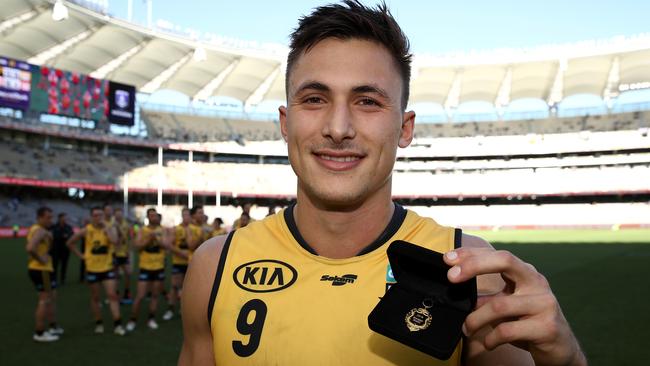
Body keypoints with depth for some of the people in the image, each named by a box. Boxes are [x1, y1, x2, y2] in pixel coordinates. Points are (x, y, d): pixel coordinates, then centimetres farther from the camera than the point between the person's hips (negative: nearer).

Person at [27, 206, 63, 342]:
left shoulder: (35, 229, 14)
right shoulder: (40, 231, -19)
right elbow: (30, 248, -34)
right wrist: (40, 259, -22)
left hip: (44, 269, 11)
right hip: (41, 270, -11)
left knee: (52, 297, 20)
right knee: (44, 301, -3)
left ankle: (53, 327, 30)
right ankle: (39, 333, 4)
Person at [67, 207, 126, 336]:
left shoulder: (110, 228, -6)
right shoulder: (86, 230, -5)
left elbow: (115, 242, -26)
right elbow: (70, 243, 6)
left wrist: (106, 227, -22)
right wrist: (81, 255, 0)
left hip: (107, 268, -1)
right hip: (92, 269, 1)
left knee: (112, 295, -7)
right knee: (95, 298, 11)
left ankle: (117, 325, -5)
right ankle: (99, 323, 25)